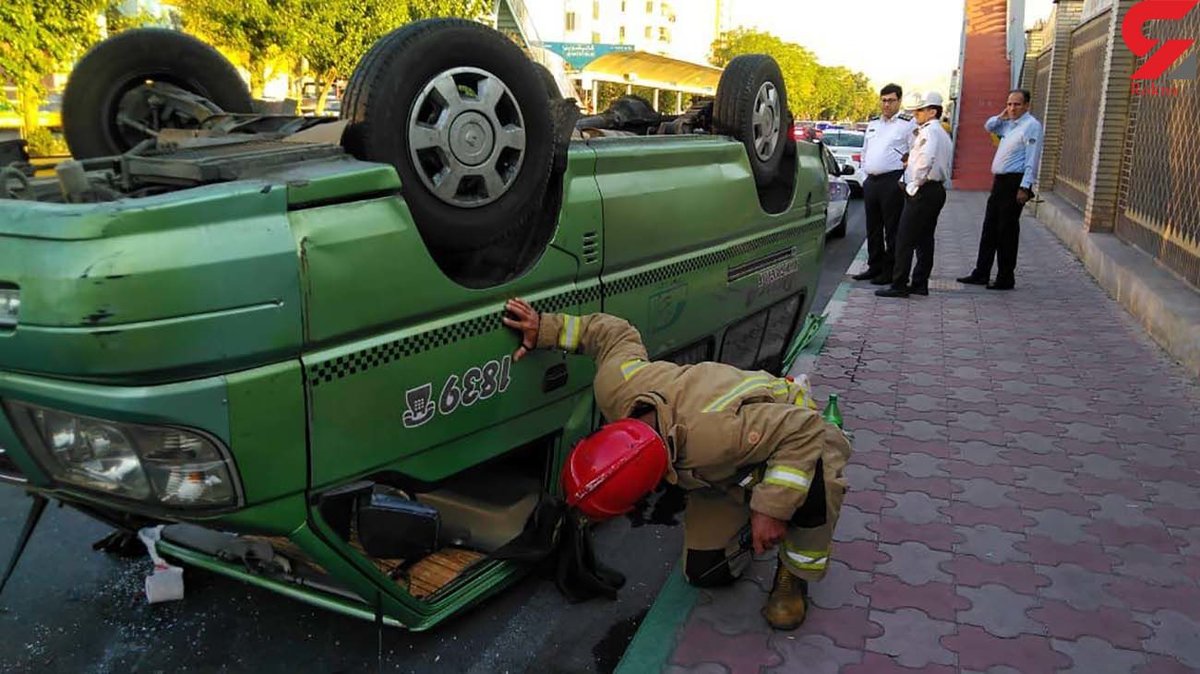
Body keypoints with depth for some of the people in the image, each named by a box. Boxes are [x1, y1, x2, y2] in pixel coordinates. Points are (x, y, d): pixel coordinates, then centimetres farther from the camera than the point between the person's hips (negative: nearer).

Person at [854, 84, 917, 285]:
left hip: (892, 182, -7)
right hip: (871, 181, 7)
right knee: (873, 227, 12)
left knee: (892, 229, -2)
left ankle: (890, 271, 3)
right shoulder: (873, 123, 18)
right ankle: (874, 267, 23)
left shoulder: (908, 123, -3)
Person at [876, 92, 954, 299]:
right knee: (924, 239, 12)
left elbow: (927, 158, -30)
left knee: (905, 239, -8)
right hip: (937, 190, 10)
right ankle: (920, 284, 15)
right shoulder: (942, 134, 20)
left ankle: (899, 285, -8)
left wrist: (916, 183, -20)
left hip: (923, 191, -10)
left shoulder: (929, 131, -12)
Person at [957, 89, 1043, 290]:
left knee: (1007, 231, -4)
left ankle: (1006, 279, 4)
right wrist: (1001, 116, 13)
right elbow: (989, 127, 33)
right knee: (989, 228, 11)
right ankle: (981, 274, 18)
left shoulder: (1031, 125, -10)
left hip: (1015, 183, -9)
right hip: (1000, 181, 9)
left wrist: (1024, 187, -23)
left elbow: (1032, 160, -17)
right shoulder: (1008, 123, 15)